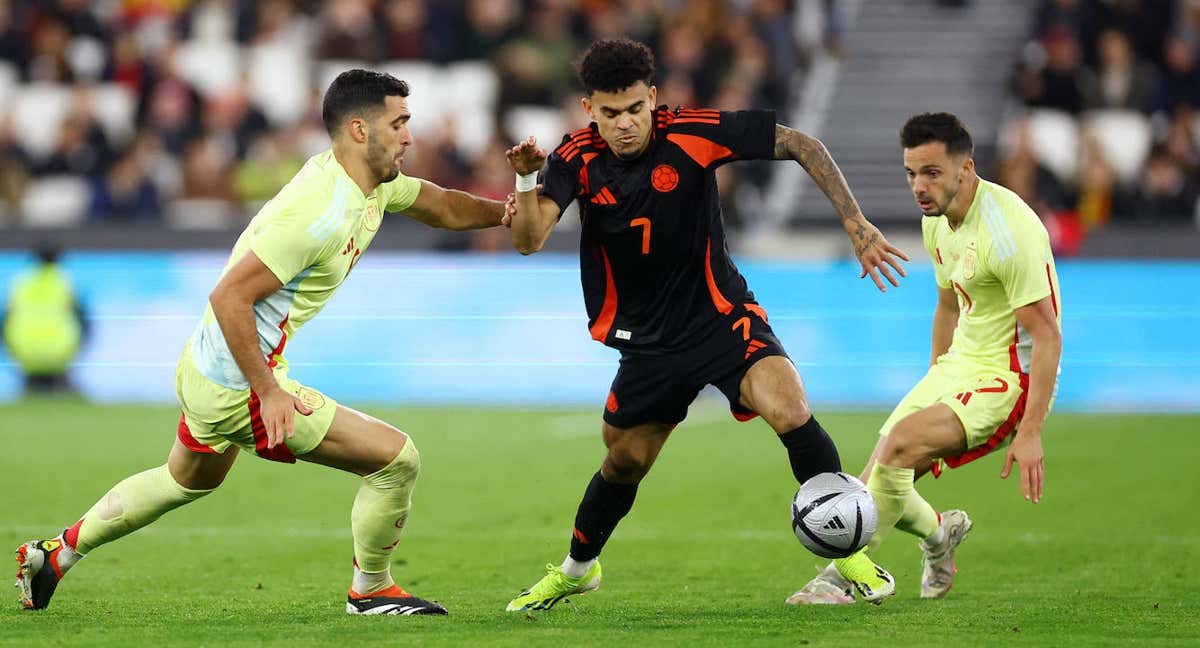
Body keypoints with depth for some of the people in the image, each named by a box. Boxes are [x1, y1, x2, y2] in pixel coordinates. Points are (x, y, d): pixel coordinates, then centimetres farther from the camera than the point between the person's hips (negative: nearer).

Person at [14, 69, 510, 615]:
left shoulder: (372, 181, 3)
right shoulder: (321, 214, -27)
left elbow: (443, 207, 20)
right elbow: (229, 295, -28)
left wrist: (506, 211, 3)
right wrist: (268, 392, -27)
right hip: (240, 386, -11)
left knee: (188, 481, 35)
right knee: (398, 460, -7)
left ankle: (57, 552, 44)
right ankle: (370, 590, 13)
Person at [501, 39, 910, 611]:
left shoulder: (692, 134, -19)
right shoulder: (578, 158, -12)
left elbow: (801, 146, -14)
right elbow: (529, 241, -22)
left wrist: (856, 223, -20)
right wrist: (526, 179, -40)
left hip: (720, 316, -3)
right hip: (648, 341, 3)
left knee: (790, 413, -27)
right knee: (623, 463, 14)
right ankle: (575, 569, 43)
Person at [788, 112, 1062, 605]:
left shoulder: (1009, 228, -23)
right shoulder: (937, 220, 5)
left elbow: (1047, 334, -23)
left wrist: (1030, 432, -27)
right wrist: (932, 391, 25)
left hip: (1010, 376, -8)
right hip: (960, 362, 8)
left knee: (898, 445, -28)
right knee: (874, 489, 0)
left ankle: (842, 577, -15)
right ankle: (938, 533, 34)